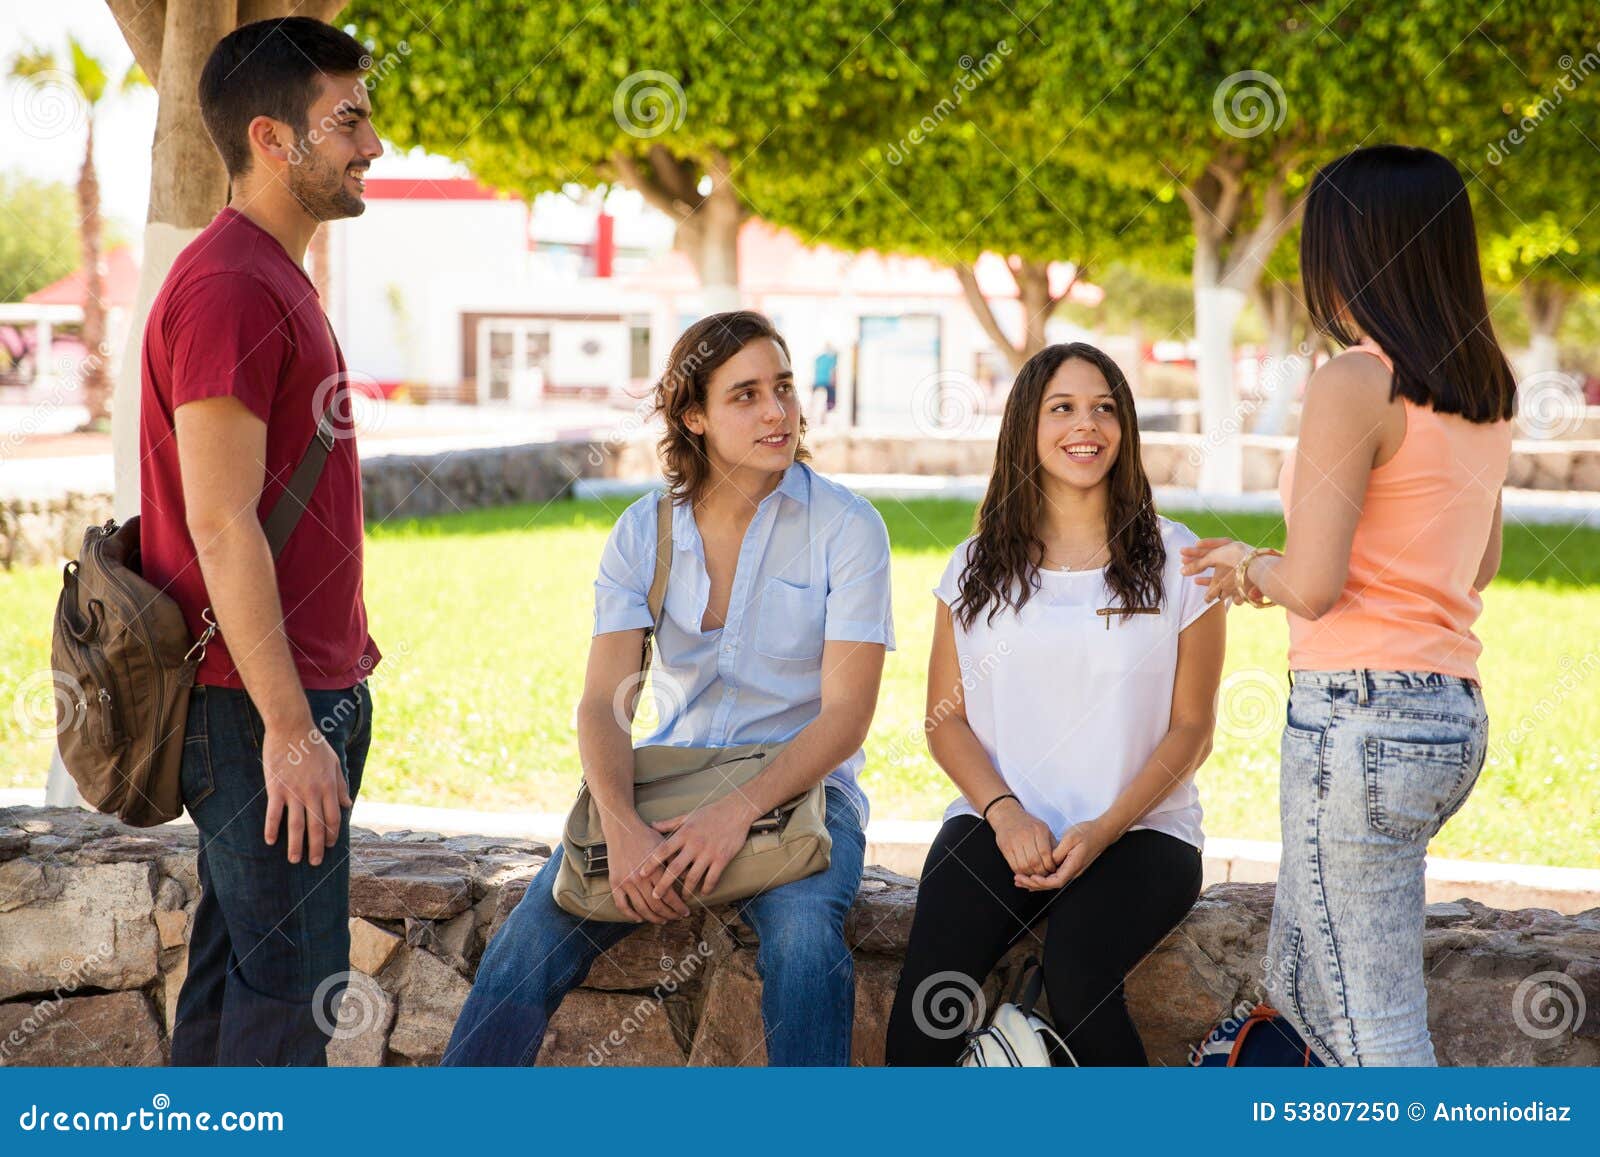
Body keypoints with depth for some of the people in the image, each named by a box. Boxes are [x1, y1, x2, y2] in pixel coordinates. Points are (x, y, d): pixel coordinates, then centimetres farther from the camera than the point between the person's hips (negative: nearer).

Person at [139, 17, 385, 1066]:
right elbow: (221, 528, -21)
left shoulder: (276, 280, 17)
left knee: (237, 962, 15)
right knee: (292, 985, -7)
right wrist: (287, 727, -22)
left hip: (304, 693, 10)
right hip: (264, 705, -10)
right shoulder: (229, 288, -16)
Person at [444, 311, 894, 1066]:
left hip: (801, 787, -2)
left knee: (802, 932, -35)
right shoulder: (644, 532, 3)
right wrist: (622, 826, -27)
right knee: (537, 931, -20)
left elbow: (847, 713, -11)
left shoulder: (847, 528, -5)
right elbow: (603, 701, -7)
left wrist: (741, 808, -27)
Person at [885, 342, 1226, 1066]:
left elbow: (1191, 727, 3)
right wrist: (1005, 814, -9)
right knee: (931, 976, -27)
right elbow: (945, 716, 10)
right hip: (998, 821, 2)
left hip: (1140, 829, -2)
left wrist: (1105, 830, -11)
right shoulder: (978, 567, 11)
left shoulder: (1174, 560, 5)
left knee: (1076, 974, -31)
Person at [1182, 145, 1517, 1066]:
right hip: (1454, 715, 9)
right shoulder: (1484, 393, 11)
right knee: (1302, 988, 20)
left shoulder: (1355, 384, -13)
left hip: (1361, 714, -9)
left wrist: (1250, 564, 5)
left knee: (1375, 1027, -3)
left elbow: (1314, 586, -18)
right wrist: (1272, 572, 24)